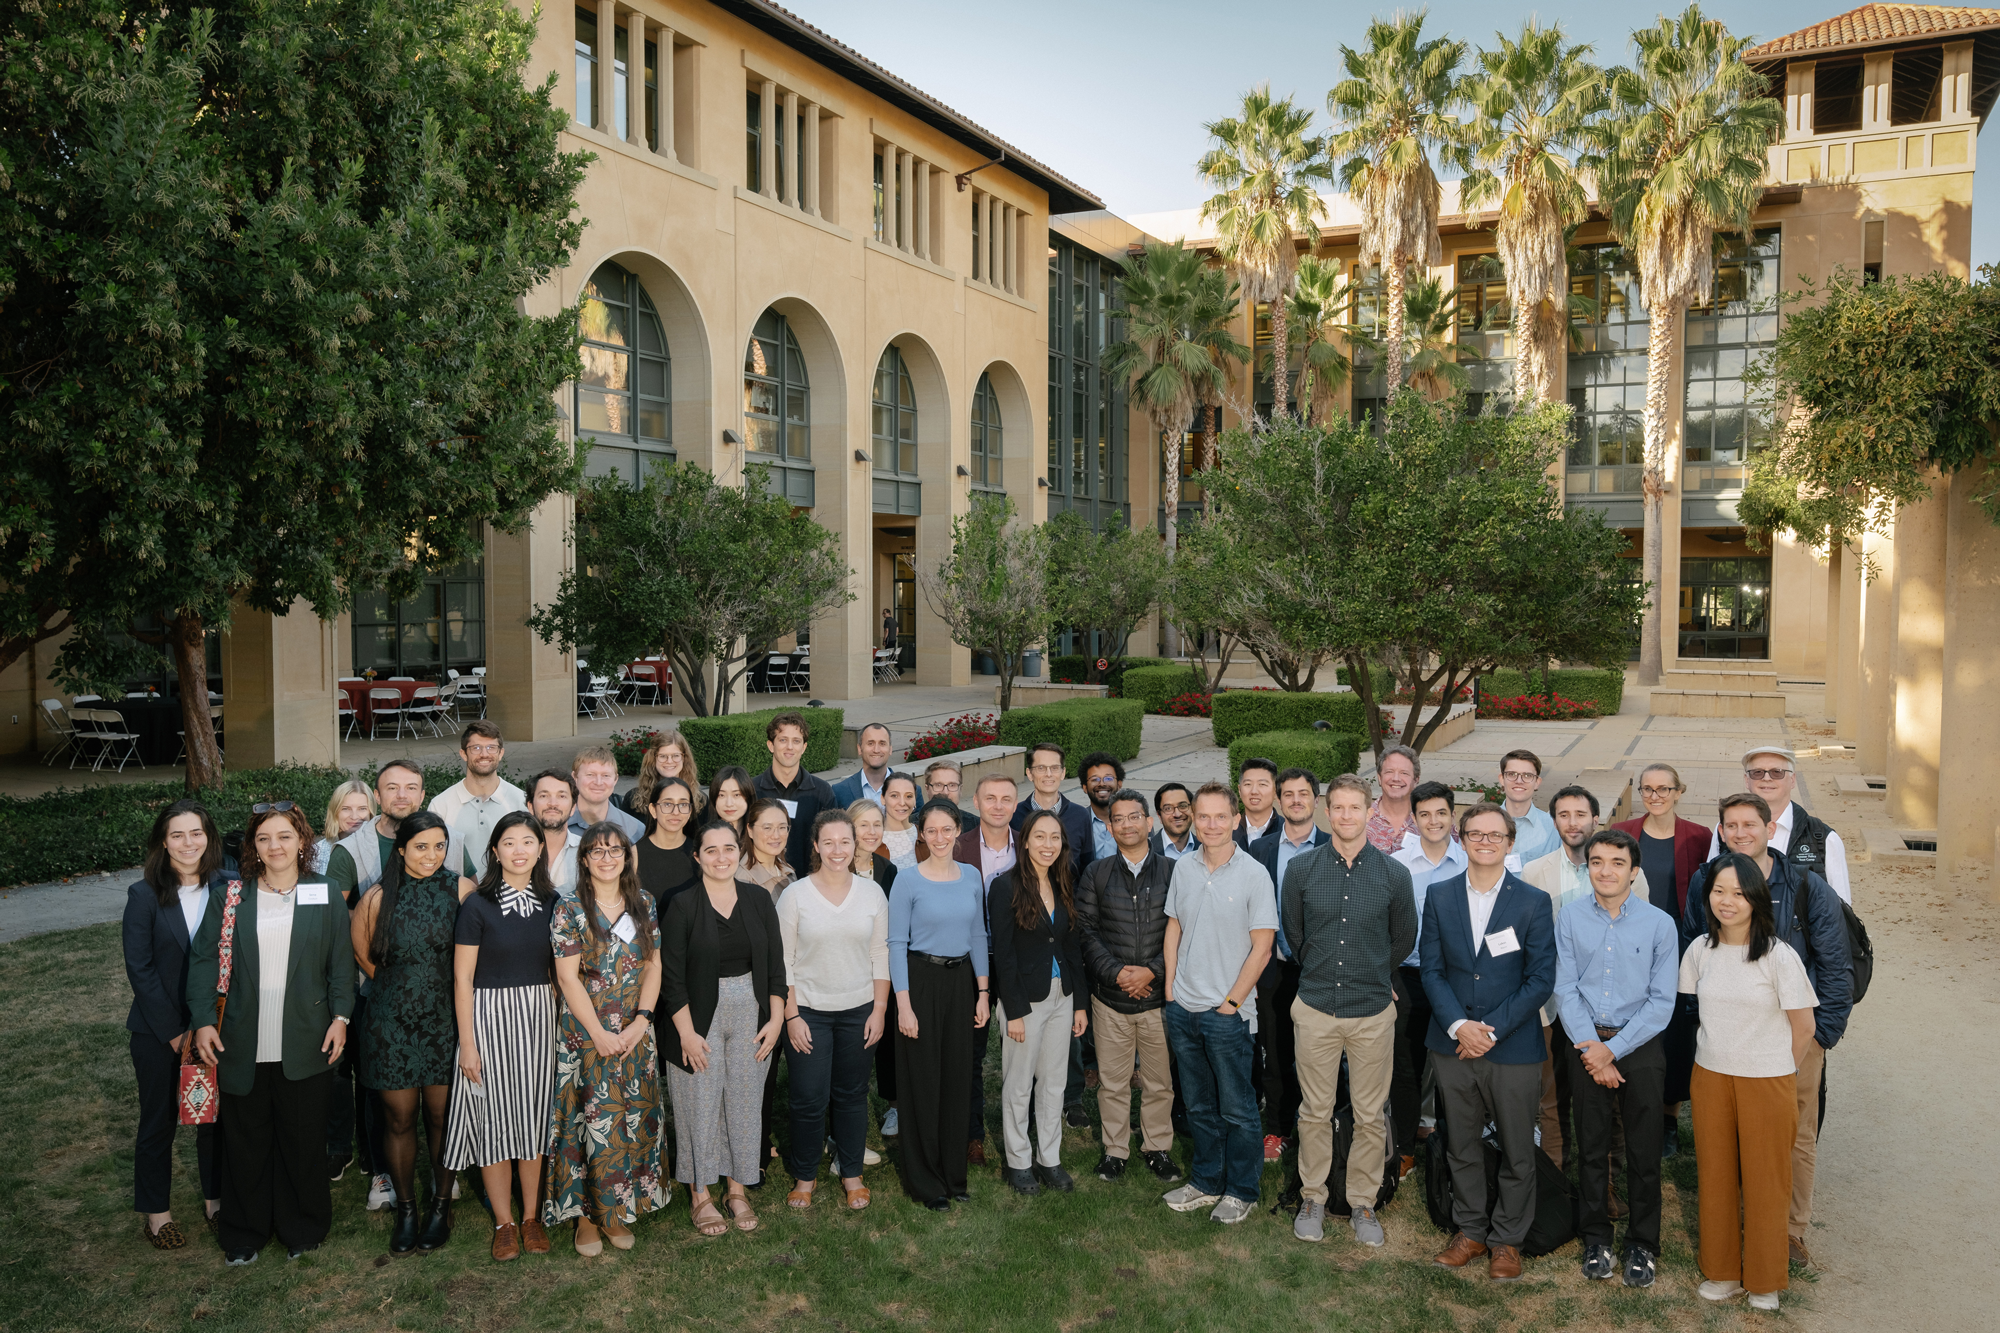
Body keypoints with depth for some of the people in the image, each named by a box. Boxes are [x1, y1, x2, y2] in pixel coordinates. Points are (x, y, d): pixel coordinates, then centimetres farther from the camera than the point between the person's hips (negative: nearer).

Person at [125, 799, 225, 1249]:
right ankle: (156, 1212, 26)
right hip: (159, 1031, -2)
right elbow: (139, 967, -9)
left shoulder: (224, 892, -2)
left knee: (215, 1114, 11)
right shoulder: (144, 895, -8)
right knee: (159, 1120, 10)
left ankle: (215, 1198, 28)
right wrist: (173, 1031, -12)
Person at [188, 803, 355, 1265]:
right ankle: (244, 1233, 27)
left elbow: (341, 965, 5)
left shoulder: (325, 897, 3)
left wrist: (340, 1018, -3)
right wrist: (203, 1021, -7)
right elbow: (203, 959, 2)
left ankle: (302, 1228, 25)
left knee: (303, 1140, 8)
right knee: (245, 1141, 10)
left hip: (304, 1047, -1)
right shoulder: (230, 898, 4)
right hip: (243, 1048, 1)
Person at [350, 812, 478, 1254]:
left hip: (446, 1020, -1)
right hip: (392, 1023, 1)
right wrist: (402, 987, 12)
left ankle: (441, 1205, 23)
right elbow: (363, 953, 13)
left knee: (442, 1116, 7)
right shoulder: (378, 898, -2)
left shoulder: (461, 890, -5)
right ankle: (405, 1209, 23)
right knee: (399, 1118, 7)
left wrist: (448, 990, 3)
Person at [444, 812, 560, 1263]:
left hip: (539, 1018, 3)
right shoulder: (478, 906, -7)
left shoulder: (551, 903, 4)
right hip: (490, 1017, -3)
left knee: (534, 1116, 9)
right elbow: (462, 979, -6)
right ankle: (503, 1223, 17)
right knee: (494, 1117, 3)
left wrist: (558, 1023, 6)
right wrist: (467, 1044, -9)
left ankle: (532, 1217, 22)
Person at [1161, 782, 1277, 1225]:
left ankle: (1241, 1191, 24)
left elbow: (1262, 946, -10)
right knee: (1198, 1105, 17)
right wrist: (1170, 988, 6)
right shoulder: (1184, 868, 3)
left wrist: (1232, 1002, -11)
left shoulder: (1253, 874, -11)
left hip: (1228, 1012, -5)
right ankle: (1205, 1181, 32)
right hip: (1183, 1007, 5)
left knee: (1236, 1109, 7)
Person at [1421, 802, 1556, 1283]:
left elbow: (1541, 979, -7)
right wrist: (1458, 1025, -12)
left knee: (1517, 1150, 9)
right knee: (1462, 1146, 14)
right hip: (1453, 1045, 2)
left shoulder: (1534, 901, -4)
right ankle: (1469, 1230, 31)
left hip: (1514, 1049, -2)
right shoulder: (1439, 896, 3)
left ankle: (1507, 1239, 26)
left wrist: (1492, 1029, -13)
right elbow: (1431, 969, 2)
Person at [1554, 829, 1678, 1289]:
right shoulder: (1570, 919, -3)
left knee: (1643, 1151, 6)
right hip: (1586, 1045, 1)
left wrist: (1612, 1049, -12)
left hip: (1640, 1046, -1)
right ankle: (1596, 1238, 26)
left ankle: (1642, 1245, 23)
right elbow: (1566, 991, -2)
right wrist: (1592, 1051, -10)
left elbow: (1662, 1002, -7)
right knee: (1591, 1147, 10)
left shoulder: (1660, 924, -7)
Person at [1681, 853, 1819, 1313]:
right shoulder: (1699, 950, -1)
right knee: (1715, 1176, 12)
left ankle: (1765, 1281, 27)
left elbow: (1804, 1025, -7)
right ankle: (1722, 1272, 28)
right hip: (1710, 1077, 4)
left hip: (1767, 1081, -4)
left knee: (1765, 1181, 9)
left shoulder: (1778, 955, -14)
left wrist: (1778, 1073, 3)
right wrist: (1719, 1053, 8)